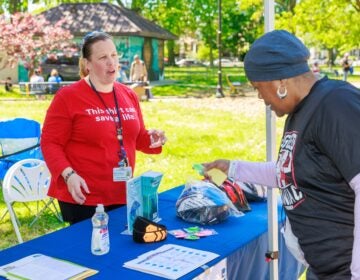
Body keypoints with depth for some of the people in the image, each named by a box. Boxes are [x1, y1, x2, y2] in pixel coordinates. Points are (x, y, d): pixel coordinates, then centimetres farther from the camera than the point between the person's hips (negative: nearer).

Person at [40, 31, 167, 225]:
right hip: (83, 197, -6)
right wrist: (68, 174, -24)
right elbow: (50, 143, -11)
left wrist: (150, 139, -4)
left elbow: (136, 137, 17)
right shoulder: (67, 96, -11)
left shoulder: (129, 95, 7)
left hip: (122, 195, 6)